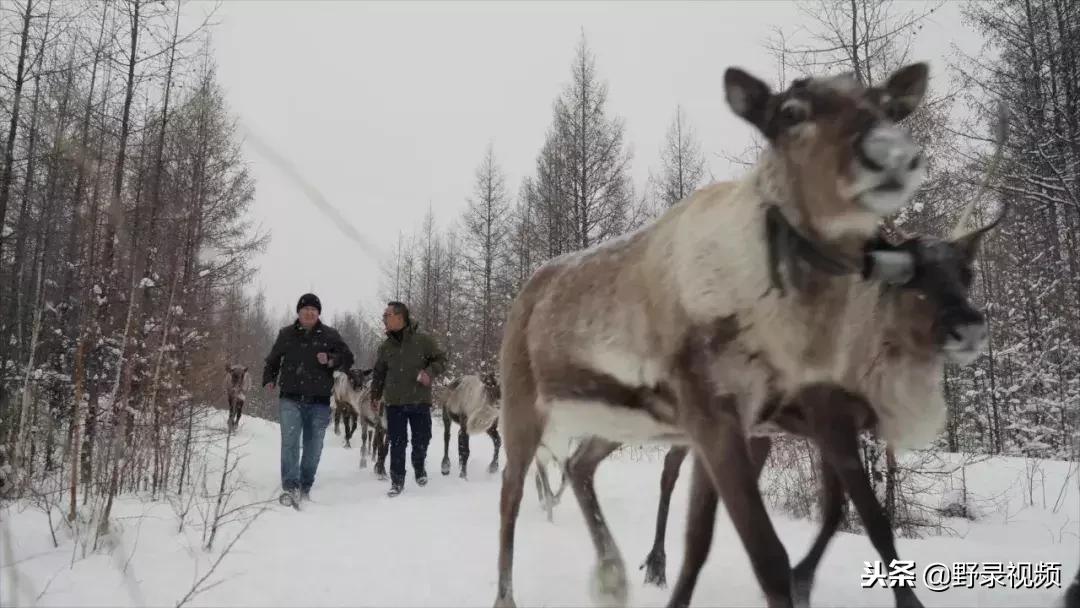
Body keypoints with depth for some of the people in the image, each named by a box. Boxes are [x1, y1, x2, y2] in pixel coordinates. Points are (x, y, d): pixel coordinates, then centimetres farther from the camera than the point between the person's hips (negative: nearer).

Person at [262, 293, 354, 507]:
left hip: (319, 402, 1)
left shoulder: (330, 335, 6)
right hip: (290, 399, -1)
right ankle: (290, 487, -20)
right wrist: (269, 379, 4)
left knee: (313, 447, 7)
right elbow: (272, 361, 20)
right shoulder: (286, 334, 10)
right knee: (290, 441, -16)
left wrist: (331, 360, -15)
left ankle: (305, 488, 20)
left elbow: (348, 359, 4)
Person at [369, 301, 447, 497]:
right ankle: (397, 480, 15)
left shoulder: (423, 340, -6)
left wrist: (430, 372, -17)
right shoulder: (385, 346, 6)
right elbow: (379, 373, 16)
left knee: (421, 439, 8)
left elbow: (441, 359, 0)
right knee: (397, 443, 3)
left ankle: (419, 467, 37)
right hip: (394, 402, 2)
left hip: (420, 400, -2)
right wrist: (375, 396, 12)